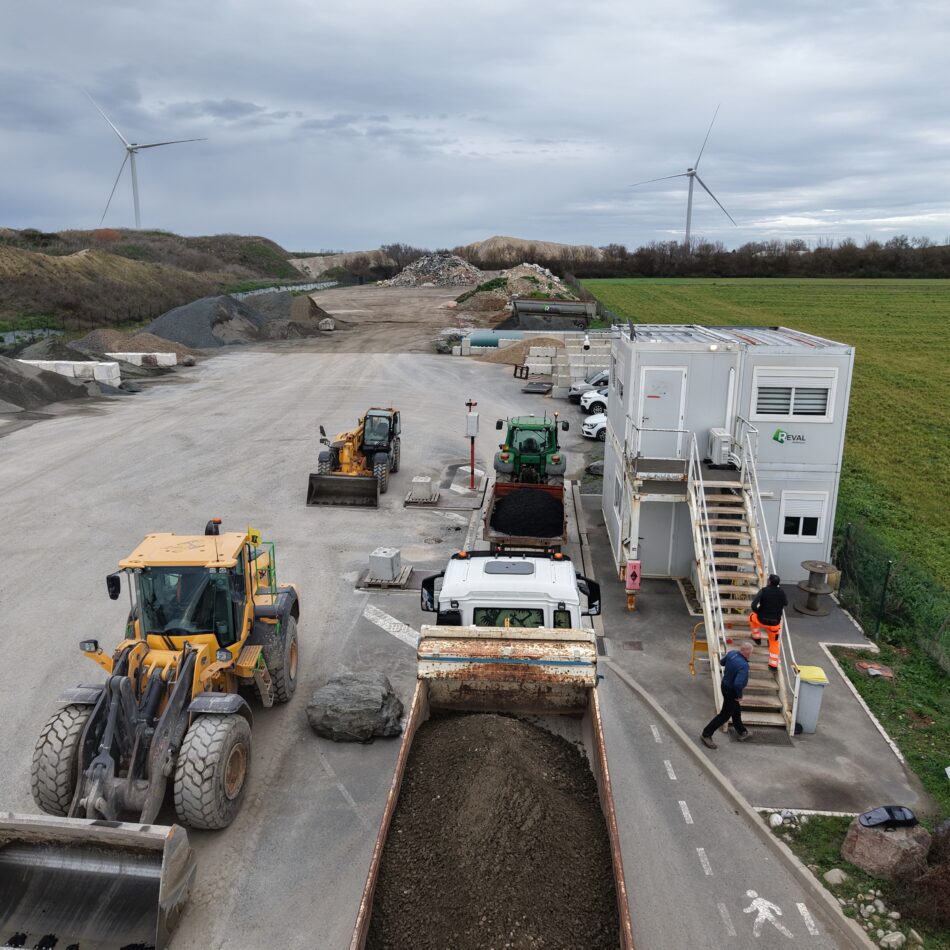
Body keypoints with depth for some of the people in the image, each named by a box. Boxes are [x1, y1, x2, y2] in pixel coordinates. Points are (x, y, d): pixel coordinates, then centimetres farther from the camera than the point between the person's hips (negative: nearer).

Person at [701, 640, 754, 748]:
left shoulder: (732, 653, -11)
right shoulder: (743, 665, -34)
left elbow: (722, 662, 9)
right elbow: (738, 684, -39)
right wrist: (739, 695, -21)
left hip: (725, 685, 9)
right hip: (731, 691, -9)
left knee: (736, 711, 27)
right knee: (725, 715, 7)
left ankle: (741, 732, 47)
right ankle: (706, 735, 15)